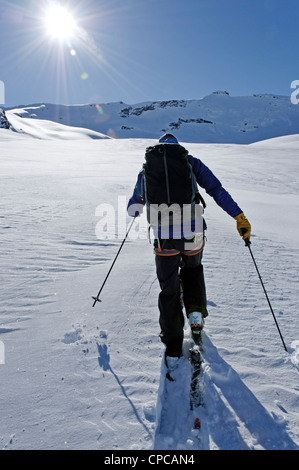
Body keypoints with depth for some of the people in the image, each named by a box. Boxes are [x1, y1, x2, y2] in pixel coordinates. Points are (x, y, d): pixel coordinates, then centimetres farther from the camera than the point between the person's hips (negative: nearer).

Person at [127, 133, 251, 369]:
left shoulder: (146, 169, 16)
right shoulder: (191, 162, 12)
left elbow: (133, 209, 24)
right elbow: (217, 191, 3)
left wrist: (136, 210, 47)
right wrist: (240, 217, 6)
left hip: (164, 237, 0)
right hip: (193, 233, 0)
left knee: (169, 290, 14)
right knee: (192, 269, 32)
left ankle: (173, 347, 21)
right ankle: (196, 311, 16)